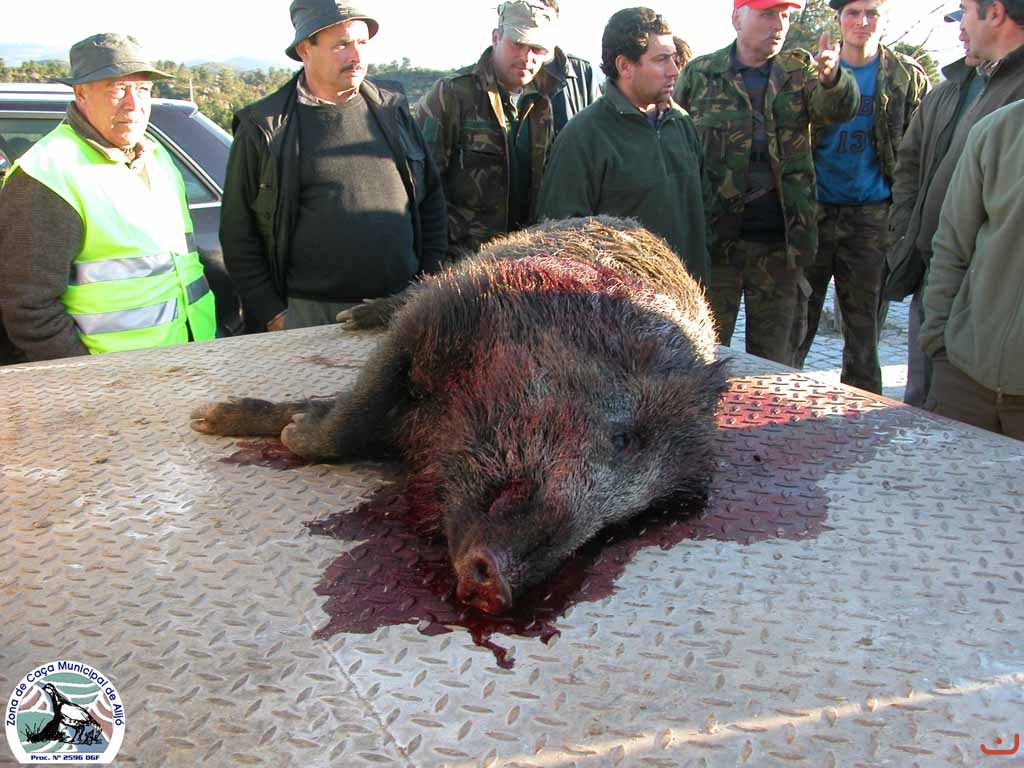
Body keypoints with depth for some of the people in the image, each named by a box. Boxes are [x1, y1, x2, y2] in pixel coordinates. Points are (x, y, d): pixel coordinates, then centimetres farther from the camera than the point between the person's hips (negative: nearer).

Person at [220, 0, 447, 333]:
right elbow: (238, 233, 0)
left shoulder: (393, 111, 9)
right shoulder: (263, 127, -1)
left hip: (404, 306, 3)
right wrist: (271, 313, -4)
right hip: (311, 314, -3)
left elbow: (431, 199, 15)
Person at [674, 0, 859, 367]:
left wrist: (832, 76, -34)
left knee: (776, 357, 12)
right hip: (714, 239, -2)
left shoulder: (800, 71, 7)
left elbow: (840, 110, -11)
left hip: (780, 241, 2)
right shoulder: (699, 74, 2)